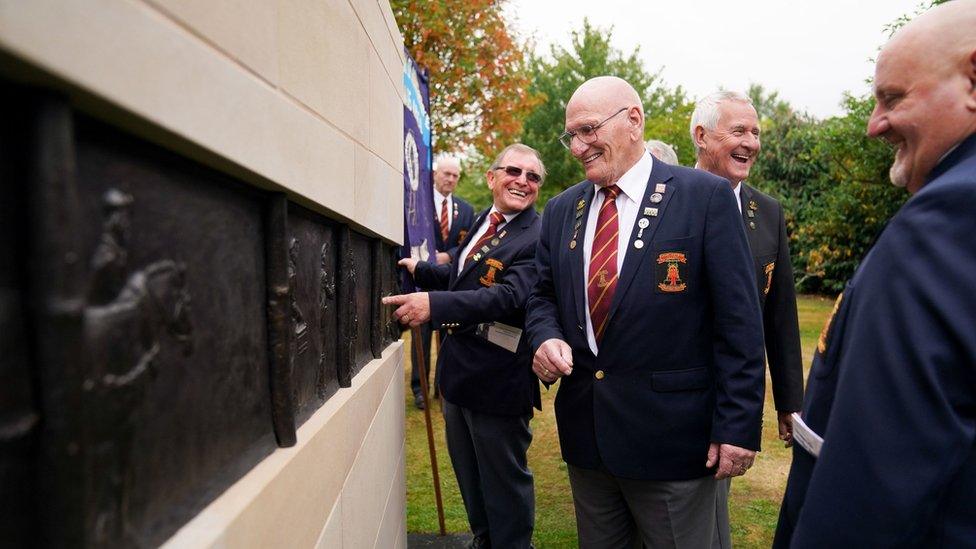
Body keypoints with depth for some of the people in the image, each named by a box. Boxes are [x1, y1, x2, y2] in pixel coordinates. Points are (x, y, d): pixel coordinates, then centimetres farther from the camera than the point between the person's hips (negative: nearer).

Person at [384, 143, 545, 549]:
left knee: (504, 479, 10)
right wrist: (419, 270, 11)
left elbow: (509, 296, -34)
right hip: (459, 371, 9)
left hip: (498, 380, -9)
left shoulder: (538, 237, -20)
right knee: (469, 473, 26)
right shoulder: (484, 222, 6)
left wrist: (434, 303, -43)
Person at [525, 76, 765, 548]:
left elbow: (738, 321, -10)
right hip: (585, 434, 5)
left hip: (672, 433, -4)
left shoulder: (705, 196, -8)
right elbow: (543, 296, 15)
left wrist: (738, 426, -12)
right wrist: (546, 337, -8)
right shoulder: (561, 209, 8)